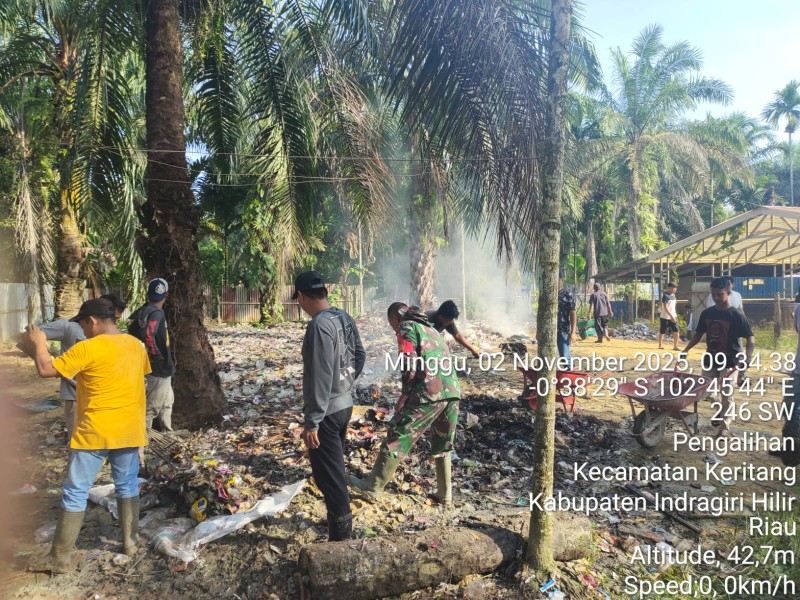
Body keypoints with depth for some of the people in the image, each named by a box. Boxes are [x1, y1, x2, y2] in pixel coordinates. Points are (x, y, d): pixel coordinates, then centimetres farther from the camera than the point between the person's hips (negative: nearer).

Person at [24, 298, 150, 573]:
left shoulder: (87, 349, -15)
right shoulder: (136, 346, 4)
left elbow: (45, 369, -12)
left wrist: (39, 342, 4)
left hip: (95, 434, -5)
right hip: (129, 431, 6)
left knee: (75, 493, 5)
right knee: (127, 485, 17)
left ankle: (60, 558, 13)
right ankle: (130, 541, 24)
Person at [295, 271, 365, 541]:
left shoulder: (319, 325, -24)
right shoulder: (345, 318, 3)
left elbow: (320, 377, -26)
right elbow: (360, 356, 13)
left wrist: (311, 421, -21)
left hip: (327, 411, -10)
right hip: (345, 405, 10)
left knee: (328, 475, 1)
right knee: (335, 468, 26)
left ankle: (341, 534, 10)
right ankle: (340, 523, 44)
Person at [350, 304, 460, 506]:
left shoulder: (406, 327, 5)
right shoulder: (431, 329, 29)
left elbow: (411, 363, -8)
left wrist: (404, 395, -2)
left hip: (429, 392, -7)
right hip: (452, 391, 7)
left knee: (398, 437, 2)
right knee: (443, 445, 20)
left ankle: (372, 487, 11)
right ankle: (445, 496, 25)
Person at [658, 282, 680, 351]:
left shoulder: (673, 295, 10)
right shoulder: (665, 295, -14)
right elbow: (665, 307, -19)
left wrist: (675, 316, 14)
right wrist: (671, 316, -24)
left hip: (673, 317, 7)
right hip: (665, 317, -7)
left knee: (676, 331, -2)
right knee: (662, 332, 5)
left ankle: (675, 346, 3)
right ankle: (660, 345, 18)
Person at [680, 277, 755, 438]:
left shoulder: (736, 315, -14)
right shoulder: (707, 313, 0)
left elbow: (750, 339, -14)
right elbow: (699, 334, 11)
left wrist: (747, 359, -29)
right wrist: (686, 350, 1)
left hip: (729, 361, -5)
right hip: (710, 359, 5)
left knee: (726, 395, 1)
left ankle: (724, 427, 15)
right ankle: (720, 409, 37)